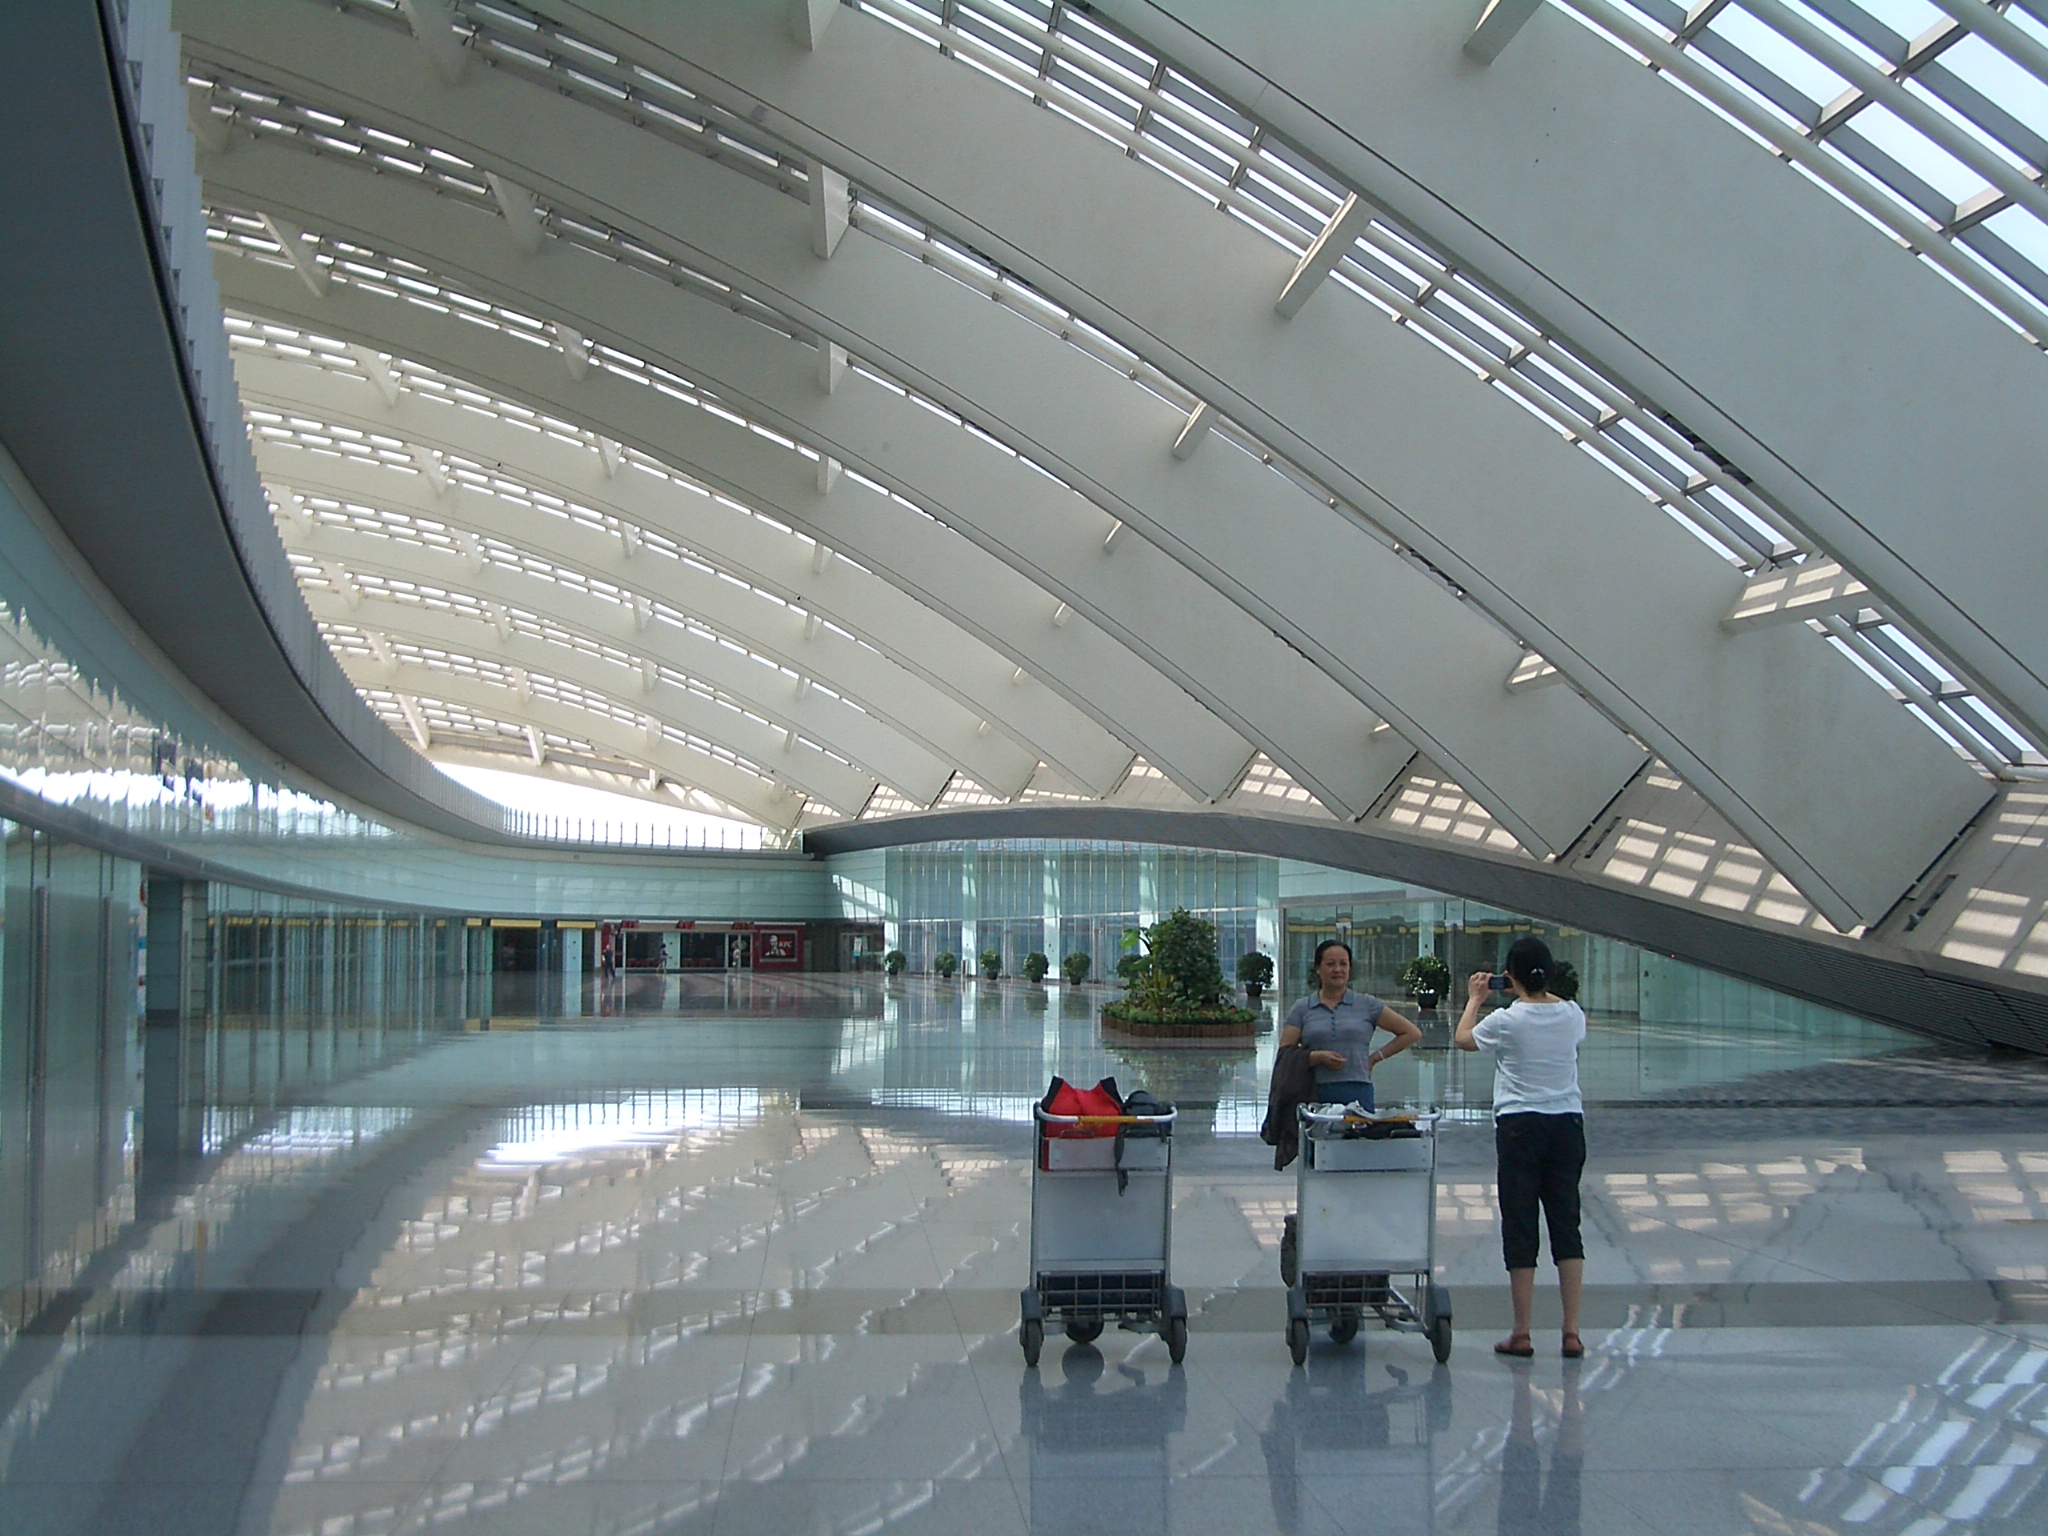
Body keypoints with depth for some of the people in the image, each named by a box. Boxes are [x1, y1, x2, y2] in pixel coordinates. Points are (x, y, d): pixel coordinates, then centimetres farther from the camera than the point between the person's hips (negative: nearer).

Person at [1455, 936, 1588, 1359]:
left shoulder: (1506, 1020, -10)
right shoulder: (1571, 1015, 1)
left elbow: (1463, 1039, 9)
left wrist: (1475, 1000, 24)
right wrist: (1539, 992, 30)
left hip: (1520, 1127, -3)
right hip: (1568, 1124, 4)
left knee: (1520, 1228, 2)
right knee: (1566, 1223, 8)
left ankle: (1522, 1334, 5)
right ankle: (1572, 1332, 5)